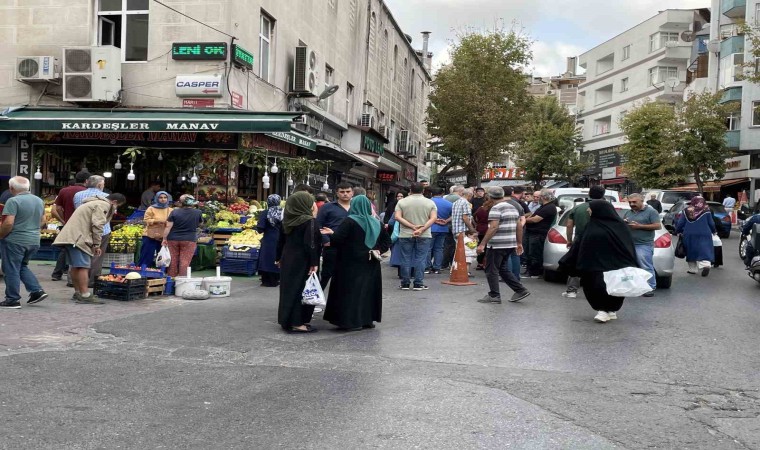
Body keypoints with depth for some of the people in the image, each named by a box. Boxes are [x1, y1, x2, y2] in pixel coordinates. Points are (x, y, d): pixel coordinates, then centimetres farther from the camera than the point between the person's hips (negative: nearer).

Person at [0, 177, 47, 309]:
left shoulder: (13, 201, -15)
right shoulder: (39, 200, 9)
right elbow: (42, 220, 18)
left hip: (15, 241, -7)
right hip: (34, 241, 8)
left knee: (11, 270, 3)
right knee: (22, 266, 22)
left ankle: (12, 300, 6)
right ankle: (37, 291, 11)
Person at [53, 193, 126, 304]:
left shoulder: (94, 203, 29)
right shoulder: (103, 205, -5)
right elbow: (97, 225, -15)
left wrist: (95, 245, 25)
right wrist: (97, 245, -9)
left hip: (67, 237, 11)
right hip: (77, 239, -11)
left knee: (75, 266, 17)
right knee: (83, 266, -13)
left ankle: (77, 292, 25)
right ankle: (85, 295, -16)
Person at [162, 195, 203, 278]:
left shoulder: (175, 212, -2)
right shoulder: (198, 213, -1)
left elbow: (168, 226, -5)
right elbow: (200, 223, 16)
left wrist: (164, 239, -1)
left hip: (173, 240, 1)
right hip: (189, 240, -1)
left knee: (173, 261, 9)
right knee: (185, 262, 0)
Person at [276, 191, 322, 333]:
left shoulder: (287, 220, 5)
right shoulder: (309, 221, -16)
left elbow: (281, 240, 11)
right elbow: (311, 243, -22)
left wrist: (279, 258, 21)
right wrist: (314, 263, -20)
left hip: (288, 259, 7)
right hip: (302, 261, -7)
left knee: (289, 288, 14)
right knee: (301, 289, -1)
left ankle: (286, 319, 21)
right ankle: (297, 322, 1)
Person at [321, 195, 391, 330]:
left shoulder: (350, 221, -11)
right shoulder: (376, 222, 7)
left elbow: (338, 239, -16)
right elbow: (387, 240, 12)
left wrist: (331, 233, 2)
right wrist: (379, 250, 8)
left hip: (352, 263, -5)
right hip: (370, 263, 5)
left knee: (352, 290, -1)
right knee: (368, 289, 13)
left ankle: (353, 321, -3)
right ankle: (368, 319, 17)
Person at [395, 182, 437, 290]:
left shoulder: (402, 202, 3)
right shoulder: (430, 202, 3)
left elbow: (397, 217, -7)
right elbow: (433, 218, -7)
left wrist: (412, 226, -11)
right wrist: (422, 229, -14)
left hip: (405, 235, 0)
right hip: (424, 236, 0)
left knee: (406, 259, 6)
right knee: (420, 259, 3)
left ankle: (405, 283, 11)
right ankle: (418, 284, 3)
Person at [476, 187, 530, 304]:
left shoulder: (496, 209, -13)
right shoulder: (513, 208, 13)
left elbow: (493, 228, -22)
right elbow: (519, 227, 15)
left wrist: (482, 244, -22)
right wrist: (519, 243, 21)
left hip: (497, 245, -9)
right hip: (510, 244, 9)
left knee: (491, 270, 2)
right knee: (503, 269, 18)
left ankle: (494, 296, 5)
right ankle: (520, 290, 13)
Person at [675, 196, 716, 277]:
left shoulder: (687, 211, 2)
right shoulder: (706, 211, -3)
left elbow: (680, 223, 4)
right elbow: (711, 223, 4)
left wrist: (678, 231, 20)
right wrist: (713, 231, 23)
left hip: (689, 236, 2)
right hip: (704, 235, -2)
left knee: (691, 252, 12)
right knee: (704, 251, -5)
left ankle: (692, 269, 16)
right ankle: (706, 264, -29)